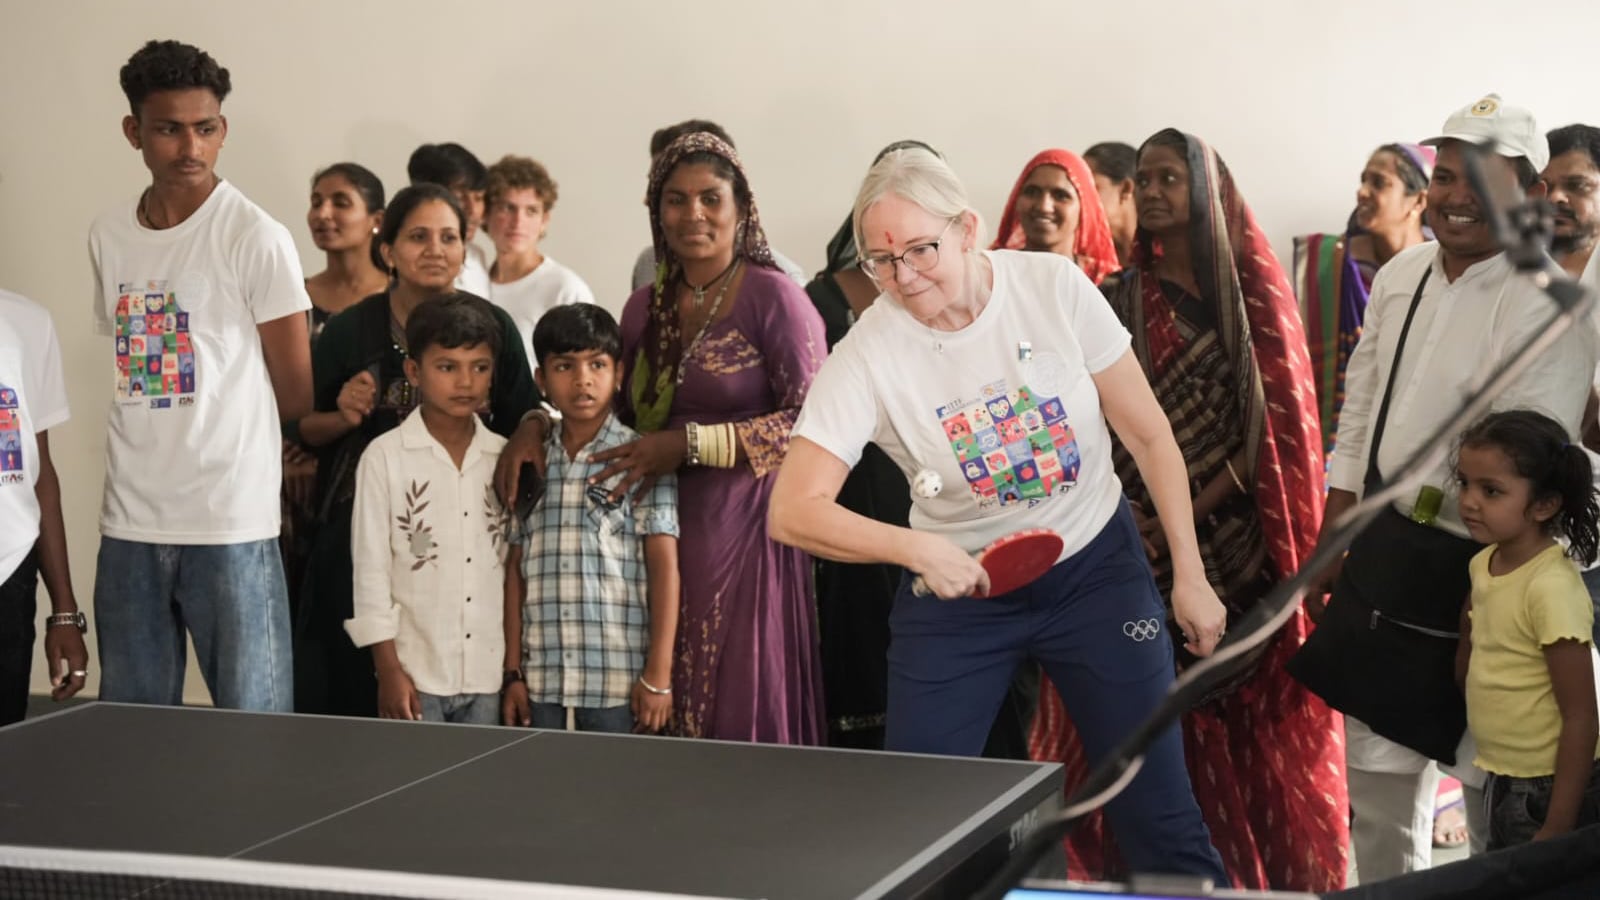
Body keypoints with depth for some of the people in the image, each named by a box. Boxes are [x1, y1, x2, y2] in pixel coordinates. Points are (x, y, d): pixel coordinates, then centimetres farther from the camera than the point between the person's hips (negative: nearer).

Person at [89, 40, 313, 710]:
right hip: (129, 526, 5)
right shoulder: (108, 237, 8)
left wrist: (219, 436, 8)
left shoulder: (256, 238, -8)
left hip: (231, 526, -5)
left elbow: (295, 393, -4)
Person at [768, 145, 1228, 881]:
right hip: (961, 585, 0)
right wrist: (918, 550, -31)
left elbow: (1149, 435, -4)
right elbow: (794, 510, -19)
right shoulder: (866, 354, -16)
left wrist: (1190, 574, -4)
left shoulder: (1054, 287, -13)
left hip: (1096, 567, 0)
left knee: (1163, 820, 1)